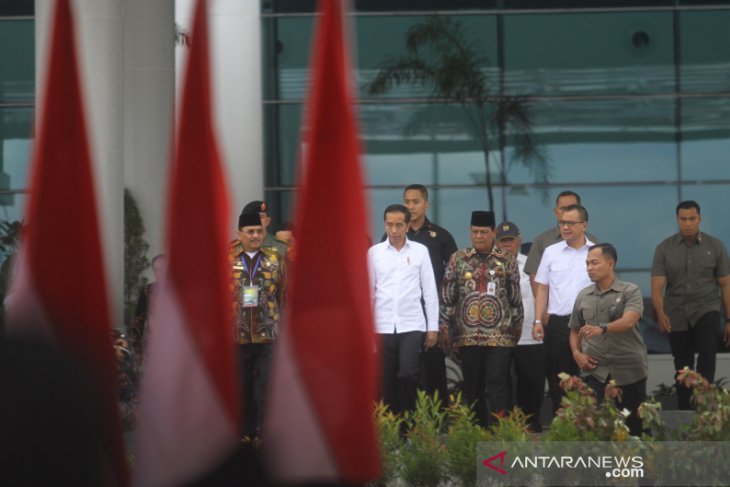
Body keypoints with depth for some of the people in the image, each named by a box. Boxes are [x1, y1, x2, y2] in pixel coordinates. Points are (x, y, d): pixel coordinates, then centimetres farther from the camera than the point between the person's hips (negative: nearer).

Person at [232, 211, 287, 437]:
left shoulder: (276, 260, 7)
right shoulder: (228, 262, 7)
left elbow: (286, 296, 7)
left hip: (269, 336, -1)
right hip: (237, 338, 1)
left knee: (266, 390, -4)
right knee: (243, 391, 8)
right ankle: (246, 435, 15)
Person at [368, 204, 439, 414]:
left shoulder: (420, 251, 4)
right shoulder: (374, 252, 6)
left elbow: (430, 291, 5)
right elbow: (368, 291, 8)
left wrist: (433, 327, 2)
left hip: (412, 325, -1)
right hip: (384, 326, 1)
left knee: (408, 373, -14)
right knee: (388, 379, 4)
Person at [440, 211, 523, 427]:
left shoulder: (507, 261, 4)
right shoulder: (458, 259, 6)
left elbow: (515, 298, 7)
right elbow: (447, 297, 8)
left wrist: (516, 327, 5)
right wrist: (445, 327, 4)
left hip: (499, 335, -2)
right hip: (467, 335, 2)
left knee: (498, 385, -8)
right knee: (472, 388, 8)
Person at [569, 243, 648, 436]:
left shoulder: (630, 292, -3)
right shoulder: (583, 296, 10)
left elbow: (629, 321, -21)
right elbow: (574, 330, 20)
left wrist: (602, 328, -38)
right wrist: (577, 353, 0)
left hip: (629, 371, -2)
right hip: (595, 371, 2)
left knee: (633, 426, 5)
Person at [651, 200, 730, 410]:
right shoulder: (664, 249, 0)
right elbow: (657, 285, -7)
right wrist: (660, 313, -25)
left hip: (706, 309, -1)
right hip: (677, 315, 1)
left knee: (707, 356, -23)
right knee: (682, 369, 9)